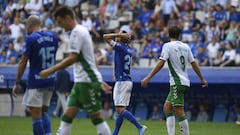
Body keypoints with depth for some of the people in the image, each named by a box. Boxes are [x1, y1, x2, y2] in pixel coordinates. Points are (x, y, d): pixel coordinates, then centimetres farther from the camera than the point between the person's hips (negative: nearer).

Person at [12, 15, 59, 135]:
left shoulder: (31, 39, -11)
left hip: (35, 82, -6)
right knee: (43, 112, 16)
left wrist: (17, 83, -2)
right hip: (51, 80, 6)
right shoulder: (53, 36, 6)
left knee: (36, 115, -3)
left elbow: (23, 63, -8)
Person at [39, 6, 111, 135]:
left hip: (87, 82, -10)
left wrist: (50, 70, -20)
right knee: (67, 116, 3)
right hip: (80, 82, 10)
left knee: (96, 117, -5)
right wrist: (100, 81, 24)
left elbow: (72, 58, -22)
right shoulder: (81, 31, 17)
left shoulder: (77, 32, -13)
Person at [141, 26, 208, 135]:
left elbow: (161, 63, -16)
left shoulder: (168, 46, -6)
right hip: (185, 82, 8)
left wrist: (148, 78, -18)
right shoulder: (185, 47, 12)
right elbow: (194, 64, 16)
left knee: (179, 111, -9)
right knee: (167, 107, 11)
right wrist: (202, 79, 26)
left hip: (177, 83, -8)